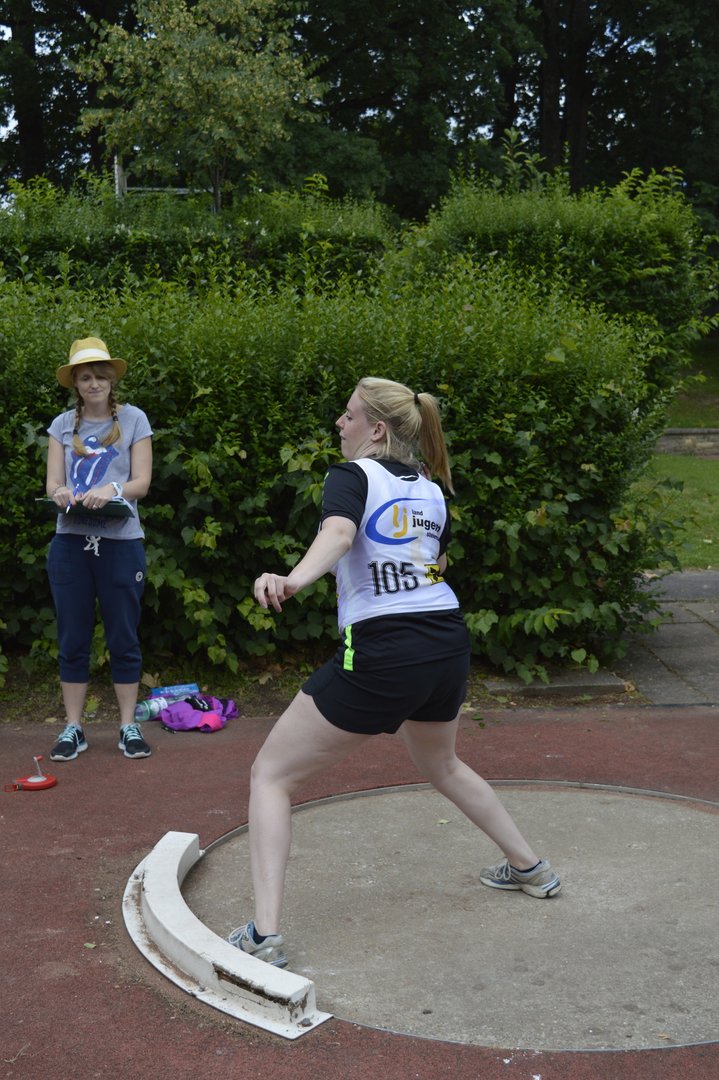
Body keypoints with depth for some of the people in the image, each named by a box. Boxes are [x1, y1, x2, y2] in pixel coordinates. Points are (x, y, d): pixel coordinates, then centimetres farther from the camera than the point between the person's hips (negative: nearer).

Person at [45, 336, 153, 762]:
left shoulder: (133, 419, 3)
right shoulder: (63, 425, 9)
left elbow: (142, 481, -2)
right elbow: (52, 483, 4)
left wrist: (111, 491, -22)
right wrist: (60, 494, -20)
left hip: (120, 541, -2)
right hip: (71, 542, 2)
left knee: (123, 637, 3)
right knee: (73, 639, 5)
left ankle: (129, 726, 13)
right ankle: (74, 729, 14)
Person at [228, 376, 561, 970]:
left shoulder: (353, 475, -4)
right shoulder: (432, 491, 15)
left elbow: (339, 531, -26)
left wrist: (294, 580, -44)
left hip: (380, 655, -7)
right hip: (450, 648, 7)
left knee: (271, 775, 4)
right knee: (440, 763, 36)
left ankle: (265, 934, -6)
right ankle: (530, 867, 44)